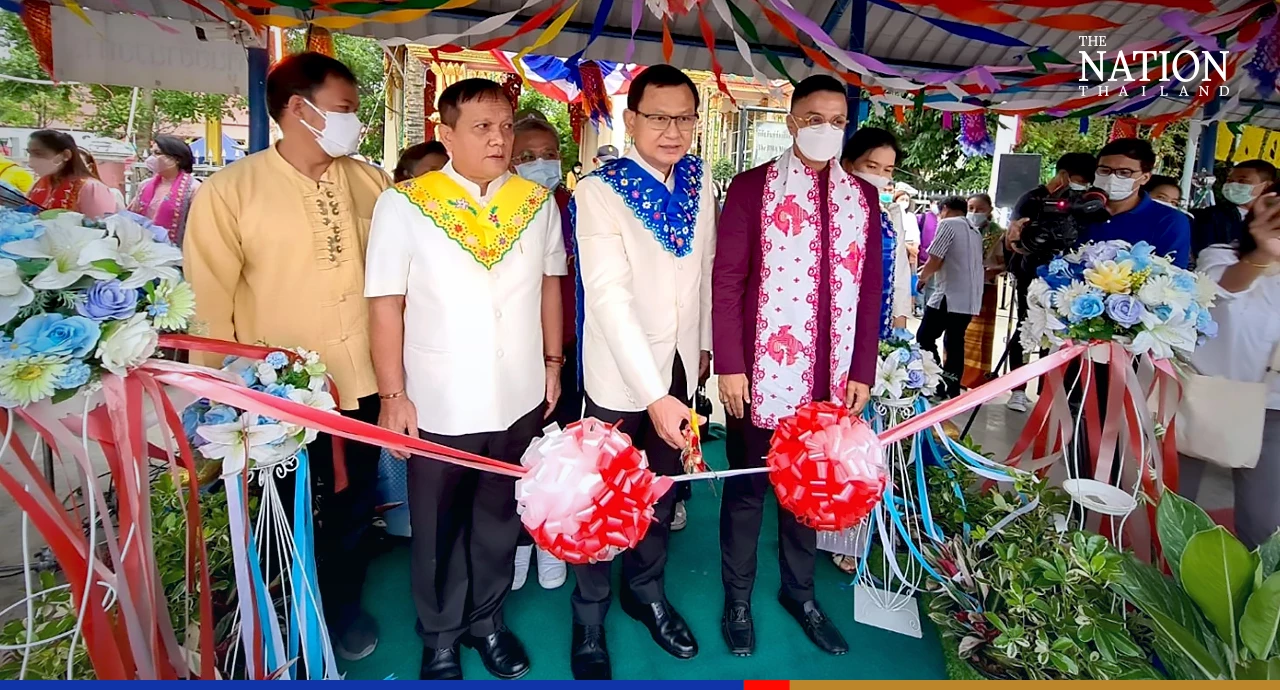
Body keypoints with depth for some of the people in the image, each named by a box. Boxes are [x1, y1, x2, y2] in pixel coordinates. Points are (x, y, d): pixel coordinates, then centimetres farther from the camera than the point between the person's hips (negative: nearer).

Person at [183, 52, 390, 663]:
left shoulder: (370, 183, 1)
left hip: (361, 383, 3)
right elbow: (209, 299, -8)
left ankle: (342, 608, 45)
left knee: (353, 506, 20)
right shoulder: (229, 191, -9)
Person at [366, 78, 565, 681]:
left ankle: (487, 620, 43)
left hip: (519, 400, 3)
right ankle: (440, 637, 39)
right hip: (438, 405, -2)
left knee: (499, 519, 20)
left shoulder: (537, 202, 1)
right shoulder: (403, 205, -9)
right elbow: (386, 303, -8)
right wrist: (393, 394, -10)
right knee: (437, 529, 16)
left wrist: (552, 362, 9)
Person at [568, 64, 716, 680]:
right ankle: (589, 622, 32)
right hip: (620, 378, -5)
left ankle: (645, 592, 43)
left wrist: (705, 344, 13)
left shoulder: (700, 182, 2)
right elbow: (610, 297, -24)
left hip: (680, 369, 5)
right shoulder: (598, 192, -16)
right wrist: (654, 395, -28)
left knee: (663, 493, 19)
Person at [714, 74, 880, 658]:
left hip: (830, 375, 4)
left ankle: (798, 590, 35)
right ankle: (738, 597, 28)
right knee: (748, 485, 10)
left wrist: (862, 370, 3)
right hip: (761, 370, -3)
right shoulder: (752, 187, -3)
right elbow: (726, 279, -6)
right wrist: (729, 364, -11)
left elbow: (871, 289, 7)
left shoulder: (863, 196, 8)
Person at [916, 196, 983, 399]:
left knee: (924, 339, 1)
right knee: (955, 343, 14)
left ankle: (936, 386, -2)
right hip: (971, 299, 8)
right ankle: (952, 390, 14)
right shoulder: (974, 231, 20)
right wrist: (931, 272, 27)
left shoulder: (948, 224, -5)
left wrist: (923, 275, 9)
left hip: (950, 296, -8)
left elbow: (934, 261, -10)